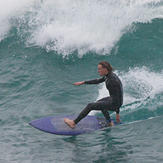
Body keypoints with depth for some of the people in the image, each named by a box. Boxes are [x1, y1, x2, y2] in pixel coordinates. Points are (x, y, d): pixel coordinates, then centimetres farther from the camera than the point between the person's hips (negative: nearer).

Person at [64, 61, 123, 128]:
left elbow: (116, 98, -27)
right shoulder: (108, 75, 1)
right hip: (112, 99, 10)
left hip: (114, 104, -10)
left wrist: (117, 113, -24)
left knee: (90, 106, -7)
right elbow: (98, 81, 19)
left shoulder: (111, 81, -28)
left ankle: (73, 123, 4)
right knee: (99, 102, 35)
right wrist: (83, 82, 19)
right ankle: (109, 122, 28)